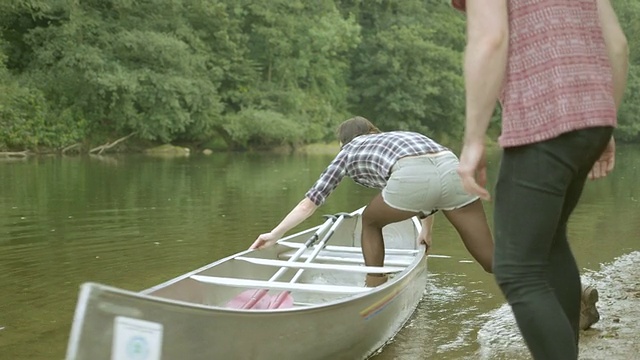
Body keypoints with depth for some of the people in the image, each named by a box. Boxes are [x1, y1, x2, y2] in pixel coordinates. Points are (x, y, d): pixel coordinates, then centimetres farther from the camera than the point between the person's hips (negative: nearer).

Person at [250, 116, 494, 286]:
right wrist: (426, 229, 65)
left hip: (411, 177, -4)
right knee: (491, 260, 7)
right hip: (452, 169, 4)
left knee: (370, 222, 27)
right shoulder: (399, 136, 42)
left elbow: (310, 202, 33)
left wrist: (274, 234, 43)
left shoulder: (349, 151, 30)